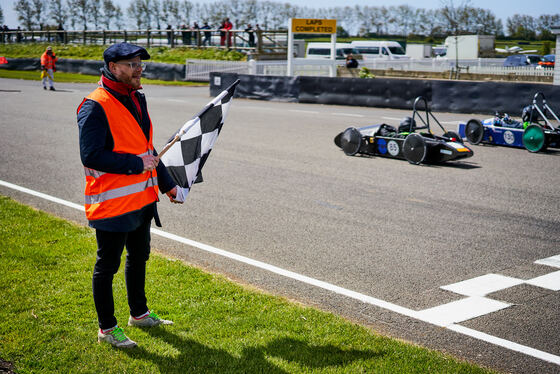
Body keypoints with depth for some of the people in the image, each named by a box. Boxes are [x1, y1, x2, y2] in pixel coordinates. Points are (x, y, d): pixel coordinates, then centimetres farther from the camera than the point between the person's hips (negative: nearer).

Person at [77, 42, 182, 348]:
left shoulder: (137, 99, 11)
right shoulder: (96, 106, -18)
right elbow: (91, 156, -25)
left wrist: (166, 182, 21)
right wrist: (137, 165, -21)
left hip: (143, 199, 9)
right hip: (112, 203, -9)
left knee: (139, 257, 21)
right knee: (108, 265, 5)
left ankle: (139, 313, 40)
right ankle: (106, 328, 20)